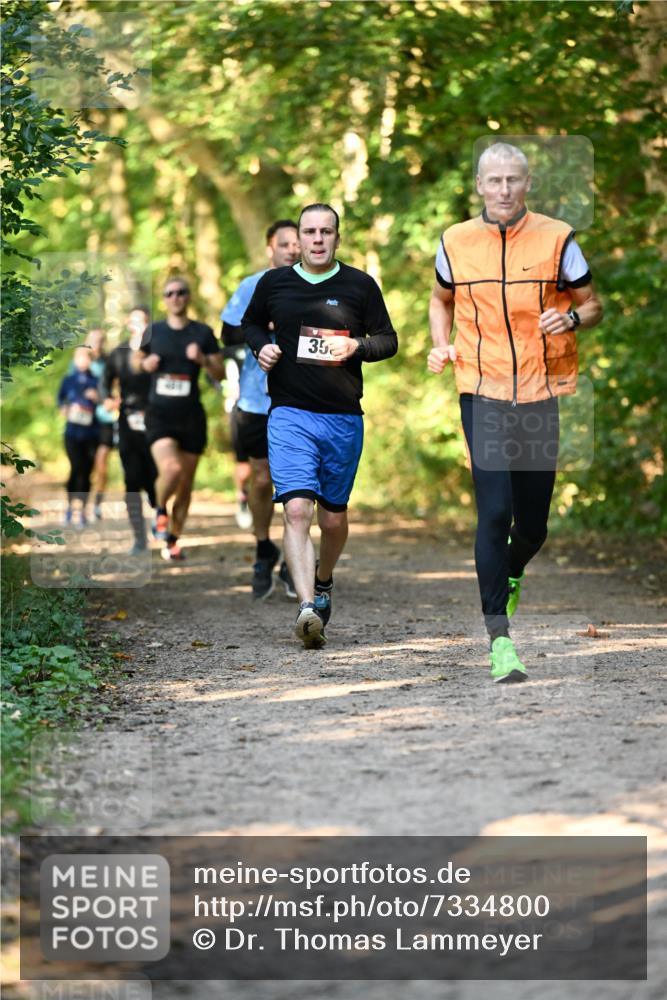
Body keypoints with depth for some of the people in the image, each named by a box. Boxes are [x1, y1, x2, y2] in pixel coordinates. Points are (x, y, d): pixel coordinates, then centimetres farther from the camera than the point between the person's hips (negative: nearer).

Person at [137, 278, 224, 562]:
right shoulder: (153, 331, 6)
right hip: (159, 414, -1)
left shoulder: (203, 333, 4)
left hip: (191, 416, 1)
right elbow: (136, 360, 21)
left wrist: (203, 359, -15)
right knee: (170, 468, -25)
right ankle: (160, 510, 5)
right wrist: (145, 364, -2)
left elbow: (220, 373, 4)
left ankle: (172, 541, 19)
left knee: (185, 484, 5)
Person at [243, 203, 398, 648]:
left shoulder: (360, 285, 3)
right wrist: (261, 346, 1)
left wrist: (355, 347, -11)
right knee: (297, 509, -18)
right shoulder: (273, 283, 6)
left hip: (344, 418, 1)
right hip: (290, 414, -1)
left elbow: (388, 340, 8)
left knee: (334, 516, 11)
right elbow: (252, 323, 23)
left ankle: (323, 583, 40)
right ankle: (307, 607, -26)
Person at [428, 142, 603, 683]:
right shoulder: (455, 242, 3)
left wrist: (572, 318, -16)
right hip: (482, 392, -1)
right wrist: (442, 345, 4)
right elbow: (441, 298, 22)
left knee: (532, 524, 8)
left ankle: (511, 576, 43)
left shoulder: (557, 238, -1)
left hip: (543, 393, 1)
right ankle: (499, 635, -10)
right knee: (494, 512, -13)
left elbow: (593, 304, 7)